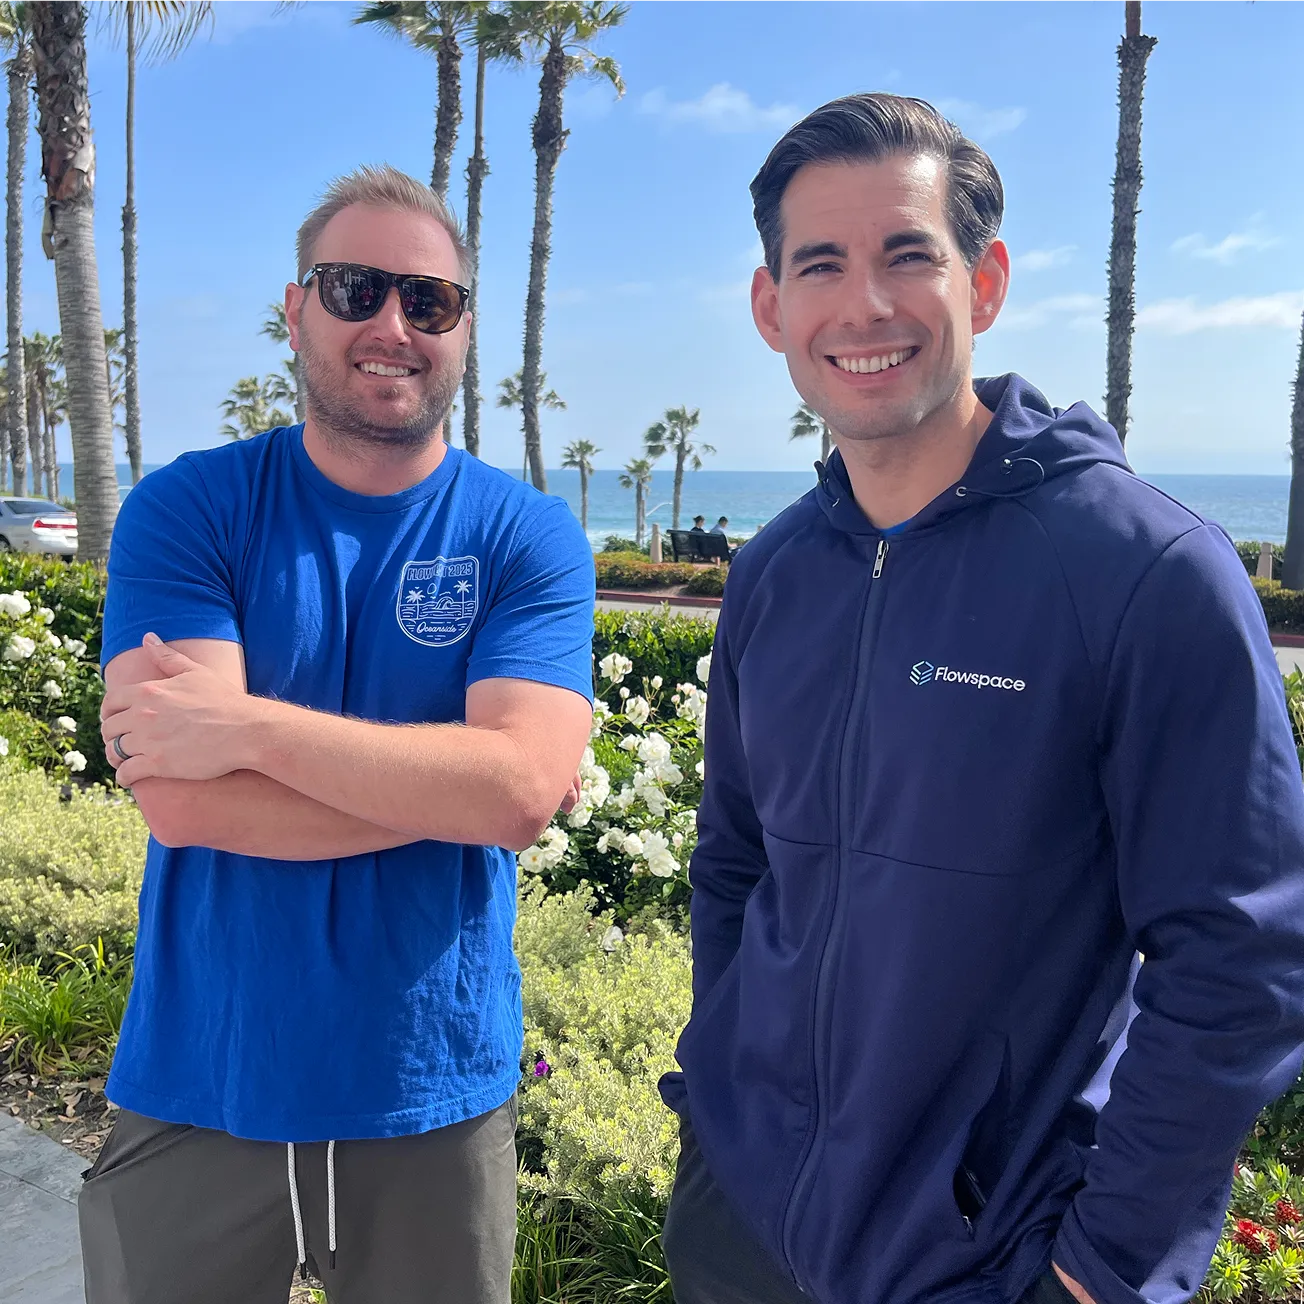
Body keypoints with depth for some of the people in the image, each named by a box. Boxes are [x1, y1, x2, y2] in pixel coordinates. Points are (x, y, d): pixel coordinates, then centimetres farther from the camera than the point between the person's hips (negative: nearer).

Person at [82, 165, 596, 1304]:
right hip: (197, 1091, 0)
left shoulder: (530, 538, -6)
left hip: (432, 1097, 0)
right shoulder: (186, 510, -6)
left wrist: (248, 725, -22)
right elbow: (180, 800, -17)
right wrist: (450, 777, -19)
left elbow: (525, 789, -20)